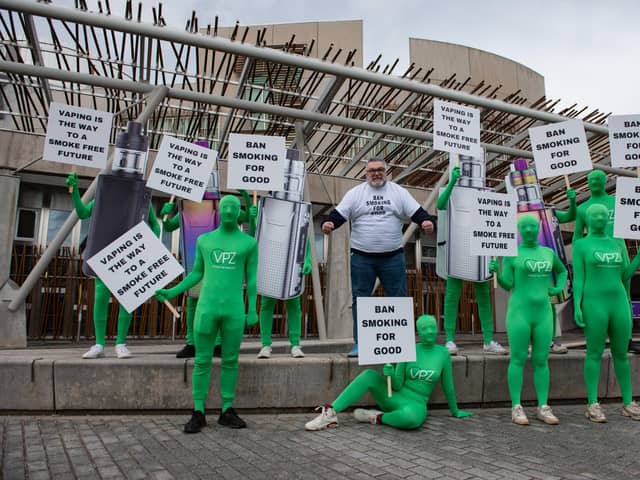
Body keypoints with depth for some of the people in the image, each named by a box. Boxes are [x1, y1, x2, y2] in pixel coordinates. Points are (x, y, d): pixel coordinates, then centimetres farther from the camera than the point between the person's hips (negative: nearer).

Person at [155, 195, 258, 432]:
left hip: (234, 310, -1)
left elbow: (252, 279, 5)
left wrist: (252, 310, -1)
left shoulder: (249, 243, 5)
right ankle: (198, 413, 9)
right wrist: (173, 292, 9)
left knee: (230, 361, 5)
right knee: (202, 361, 2)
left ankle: (227, 411, 14)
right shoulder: (204, 240, 10)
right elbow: (197, 274, 17)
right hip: (206, 307, 1)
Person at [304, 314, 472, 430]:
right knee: (369, 375, -26)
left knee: (411, 418, -40)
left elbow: (448, 386, 9)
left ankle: (378, 418, -11)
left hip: (415, 406, -2)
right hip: (393, 398, 2)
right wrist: (390, 372, -23)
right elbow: (396, 386, -3)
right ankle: (330, 414, -27)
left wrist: (455, 412, 18)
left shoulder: (443, 353, -4)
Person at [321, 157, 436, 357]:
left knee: (398, 298, 4)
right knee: (360, 299, 2)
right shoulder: (355, 193, 5)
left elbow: (416, 211, 0)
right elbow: (339, 214, -3)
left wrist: (426, 220, -21)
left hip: (393, 256, 1)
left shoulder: (399, 192, 7)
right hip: (362, 258, 0)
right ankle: (359, 344, 11)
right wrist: (328, 223, -23)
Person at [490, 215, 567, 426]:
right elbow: (507, 285, -5)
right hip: (519, 312, -4)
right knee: (518, 359, -2)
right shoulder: (511, 254, -1)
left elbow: (562, 271, 29)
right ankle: (516, 407, 4)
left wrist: (558, 288, 10)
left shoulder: (548, 253, 10)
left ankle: (543, 407, 14)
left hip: (543, 313, 4)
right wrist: (496, 271, -24)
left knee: (541, 360, 7)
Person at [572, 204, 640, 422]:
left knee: (621, 354, 9)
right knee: (595, 354, -2)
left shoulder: (617, 243, 13)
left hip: (619, 304, 5)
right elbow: (578, 279, -4)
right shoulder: (580, 245, 0)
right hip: (594, 305, -5)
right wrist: (576, 307, -14)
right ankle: (592, 405, 5)